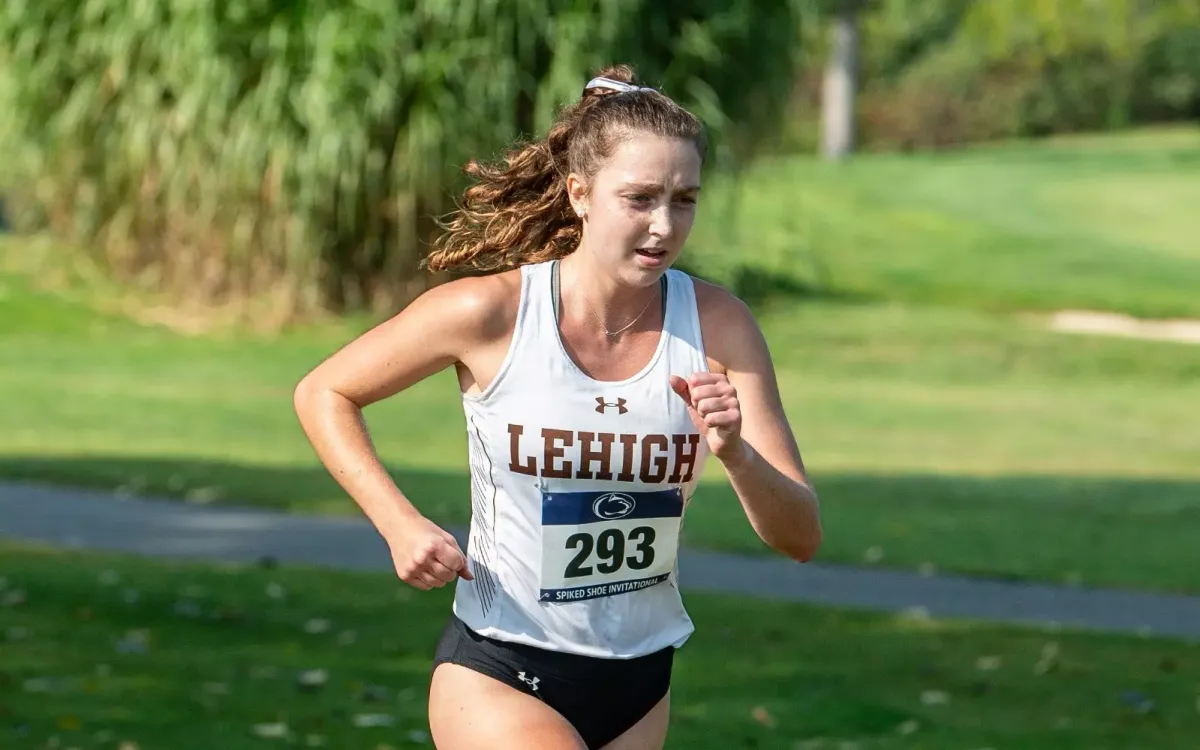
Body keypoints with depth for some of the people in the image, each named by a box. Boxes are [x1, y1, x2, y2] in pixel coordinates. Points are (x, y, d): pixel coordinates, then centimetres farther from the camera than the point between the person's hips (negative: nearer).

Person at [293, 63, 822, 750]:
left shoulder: (716, 325, -9)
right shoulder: (491, 312, -15)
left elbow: (800, 538, -10)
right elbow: (324, 395, 0)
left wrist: (735, 454, -30)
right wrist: (401, 525, -13)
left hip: (639, 690, 4)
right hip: (497, 676, -4)